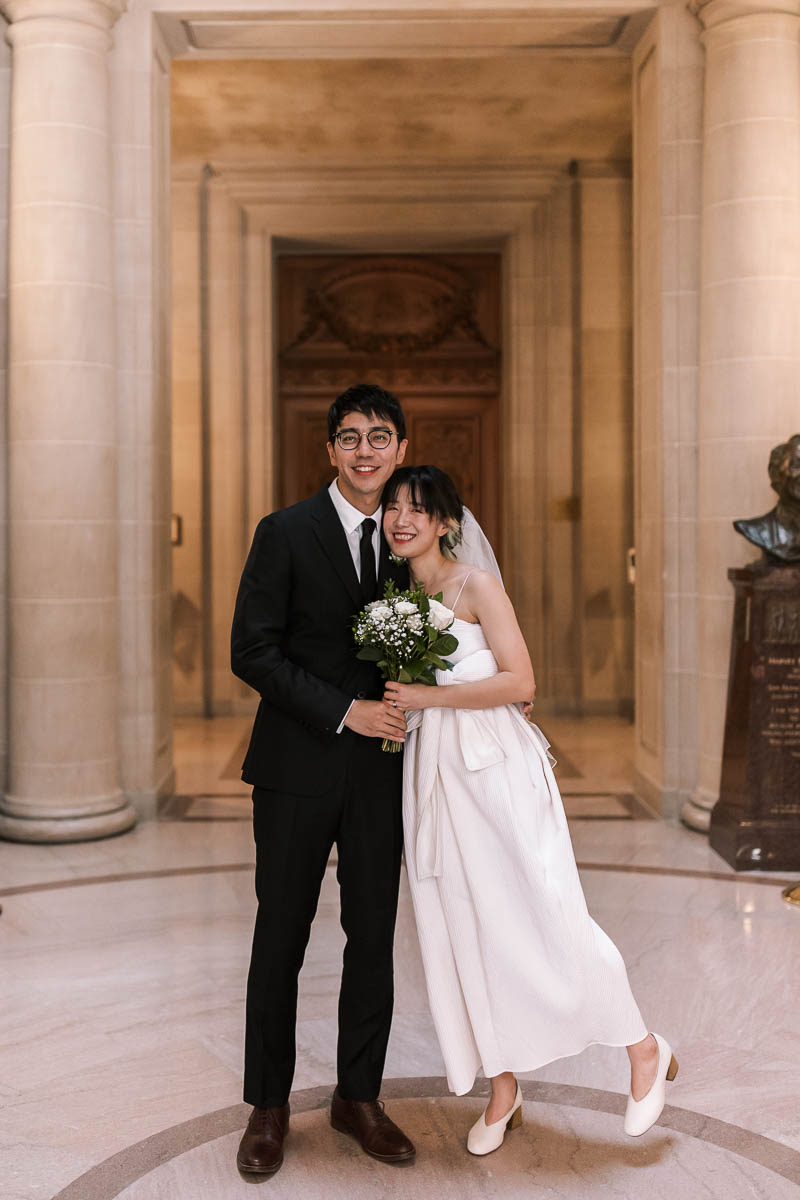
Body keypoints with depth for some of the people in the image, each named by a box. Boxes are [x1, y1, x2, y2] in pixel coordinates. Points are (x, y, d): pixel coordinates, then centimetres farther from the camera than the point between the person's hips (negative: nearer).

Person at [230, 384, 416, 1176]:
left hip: (380, 767, 4)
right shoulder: (287, 532, -6)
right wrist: (343, 711, -16)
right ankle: (268, 1106, 24)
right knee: (281, 938, 7)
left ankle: (358, 1096, 28)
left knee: (373, 936, 11)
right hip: (298, 765, -4)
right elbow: (251, 651, -11)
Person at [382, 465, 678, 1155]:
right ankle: (503, 1088, 23)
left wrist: (428, 697, -15)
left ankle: (646, 1051, 17)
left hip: (497, 767, -6)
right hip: (434, 773, 6)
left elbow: (519, 681, -13)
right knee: (465, 929, 8)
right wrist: (393, 701, 3)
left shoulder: (475, 584, -6)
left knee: (541, 916, -4)